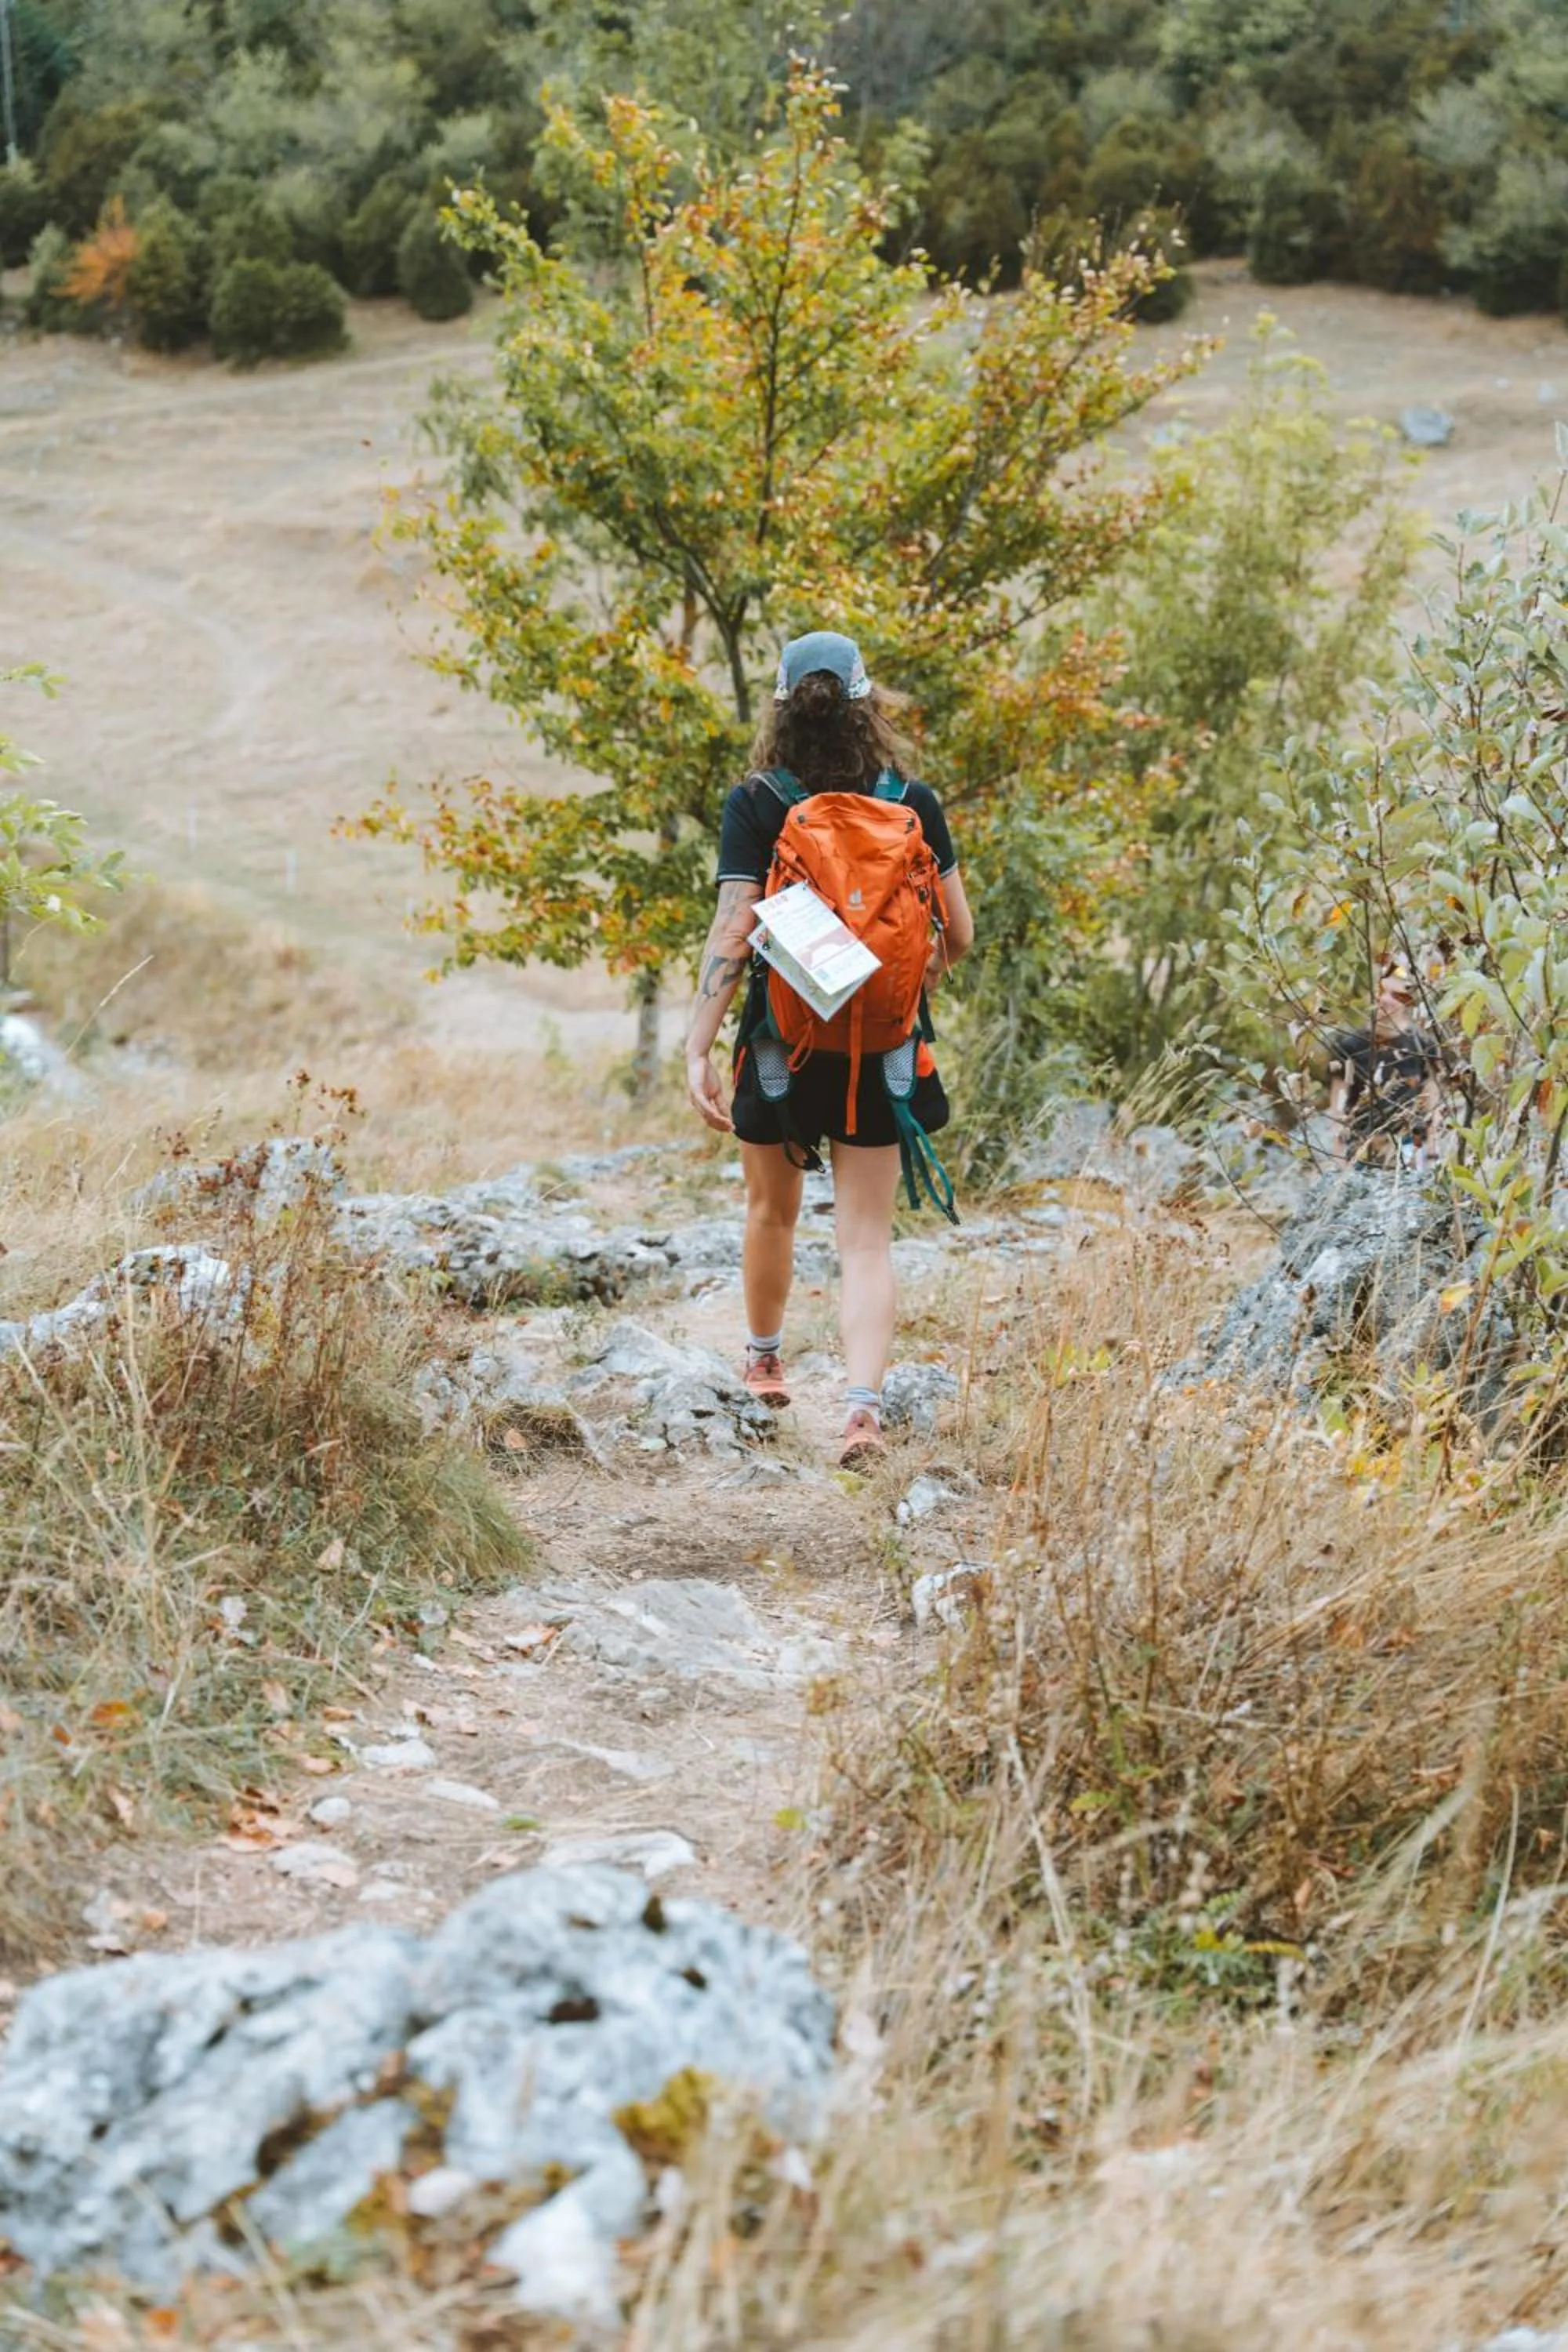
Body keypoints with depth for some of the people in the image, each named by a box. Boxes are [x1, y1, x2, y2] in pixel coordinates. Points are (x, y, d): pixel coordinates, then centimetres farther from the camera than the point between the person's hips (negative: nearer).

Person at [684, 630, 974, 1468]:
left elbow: (732, 931, -17)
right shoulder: (912, 803, -3)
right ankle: (864, 1401, -19)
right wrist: (923, 974, 24)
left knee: (772, 1211, 23)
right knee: (866, 1239, 0)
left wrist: (698, 1051, -19)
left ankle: (764, 1361, 44)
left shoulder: (755, 804, -8)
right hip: (878, 1049, 0)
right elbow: (959, 933, 1)